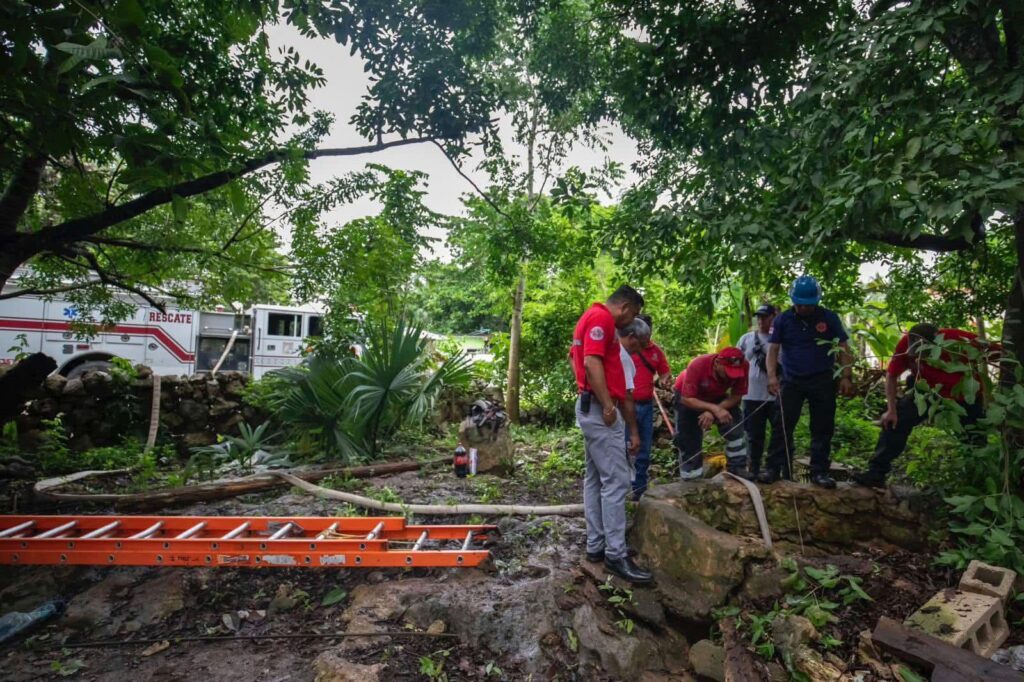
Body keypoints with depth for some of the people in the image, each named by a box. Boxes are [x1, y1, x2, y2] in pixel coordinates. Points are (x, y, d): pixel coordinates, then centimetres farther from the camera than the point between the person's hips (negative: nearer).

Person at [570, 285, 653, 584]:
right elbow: (592, 362, -24)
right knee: (616, 480, -7)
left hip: (591, 407, 11)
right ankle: (616, 554, -1)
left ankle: (596, 545, 21)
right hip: (599, 409, -11)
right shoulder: (602, 318, -13)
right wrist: (607, 405, -22)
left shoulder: (592, 317, 20)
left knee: (595, 478, 13)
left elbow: (575, 356, 29)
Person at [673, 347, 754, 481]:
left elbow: (736, 396, -21)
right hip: (689, 397, -3)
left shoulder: (742, 366, -30)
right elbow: (686, 399, -35)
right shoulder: (697, 365, -39)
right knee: (688, 440, -4)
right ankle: (691, 480, 11)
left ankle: (737, 468, -2)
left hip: (717, 397, 3)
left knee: (735, 427, -17)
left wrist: (713, 412, -34)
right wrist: (714, 408, -48)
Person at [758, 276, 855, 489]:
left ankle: (819, 472, 14)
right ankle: (773, 468, 2)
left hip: (823, 382, 1)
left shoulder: (829, 318, -1)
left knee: (822, 429, 5)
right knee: (783, 426, -1)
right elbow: (773, 349, -5)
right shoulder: (783, 320, -1)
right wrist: (772, 375, -19)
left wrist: (846, 377, -7)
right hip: (791, 381, 0)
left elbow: (843, 348, 2)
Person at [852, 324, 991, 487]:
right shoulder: (906, 343, -28)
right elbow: (891, 375, -17)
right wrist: (891, 410, -20)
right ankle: (876, 472, -13)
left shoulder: (959, 339, -33)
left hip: (965, 394, 0)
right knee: (895, 421, -14)